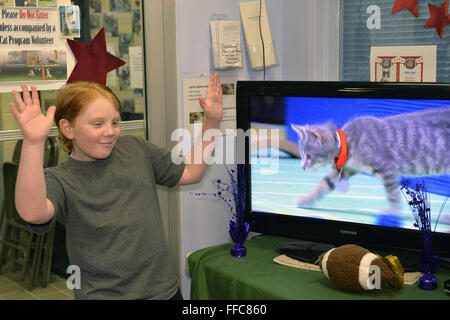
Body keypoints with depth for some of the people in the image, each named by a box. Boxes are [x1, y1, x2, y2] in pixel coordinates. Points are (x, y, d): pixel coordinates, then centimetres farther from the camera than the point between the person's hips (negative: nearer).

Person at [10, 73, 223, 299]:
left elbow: (190, 172, 12)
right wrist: (33, 143, -46)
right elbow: (32, 212, -34)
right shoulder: (59, 179, -12)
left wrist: (211, 122, 3)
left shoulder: (134, 148, 4)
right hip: (104, 294, -4)